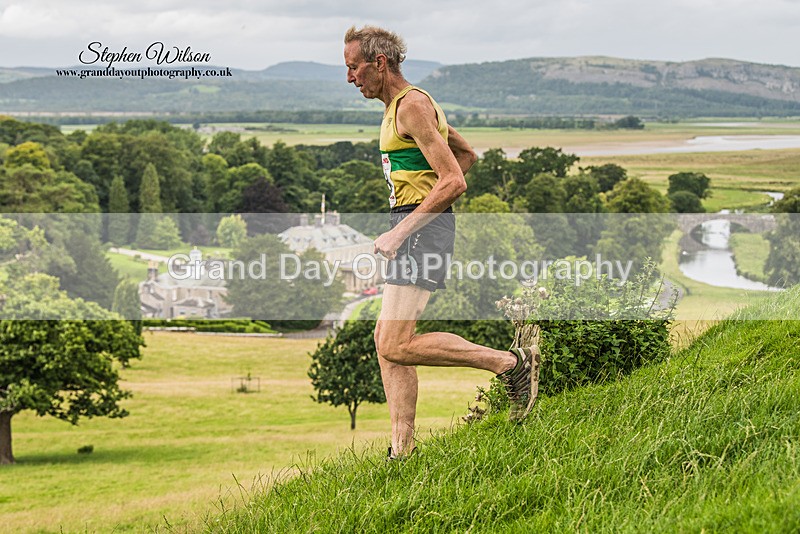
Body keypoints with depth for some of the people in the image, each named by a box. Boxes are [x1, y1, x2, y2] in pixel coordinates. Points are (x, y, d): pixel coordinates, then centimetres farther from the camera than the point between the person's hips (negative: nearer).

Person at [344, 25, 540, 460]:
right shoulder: (400, 105, 19)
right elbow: (467, 154, 31)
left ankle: (511, 363, -9)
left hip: (422, 228, -10)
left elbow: (453, 181, -21)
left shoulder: (412, 106, -13)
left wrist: (399, 233, -20)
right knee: (386, 340, 7)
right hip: (415, 227, 10)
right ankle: (403, 451, 8)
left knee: (396, 345, -15)